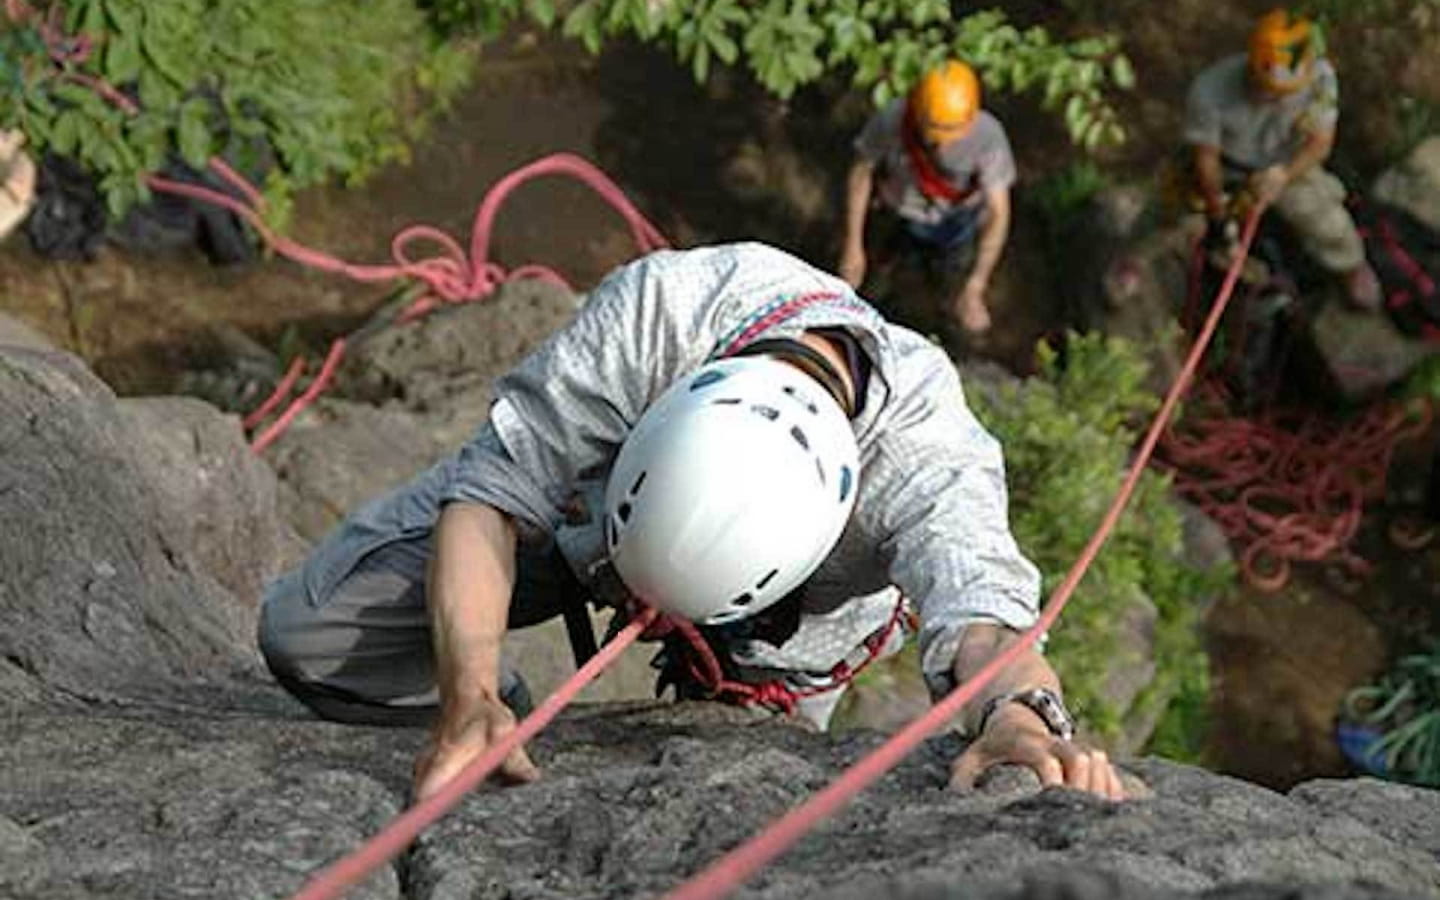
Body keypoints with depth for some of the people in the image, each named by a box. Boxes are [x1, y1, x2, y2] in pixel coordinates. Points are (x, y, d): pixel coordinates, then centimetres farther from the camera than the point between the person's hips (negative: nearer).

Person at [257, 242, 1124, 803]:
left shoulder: (928, 451, -43)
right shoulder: (653, 306, -42)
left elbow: (981, 610, -56)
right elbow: (492, 494, -38)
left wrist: (1023, 713, -81)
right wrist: (471, 698, -52)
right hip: (589, 486, 0)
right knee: (311, 637, -14)